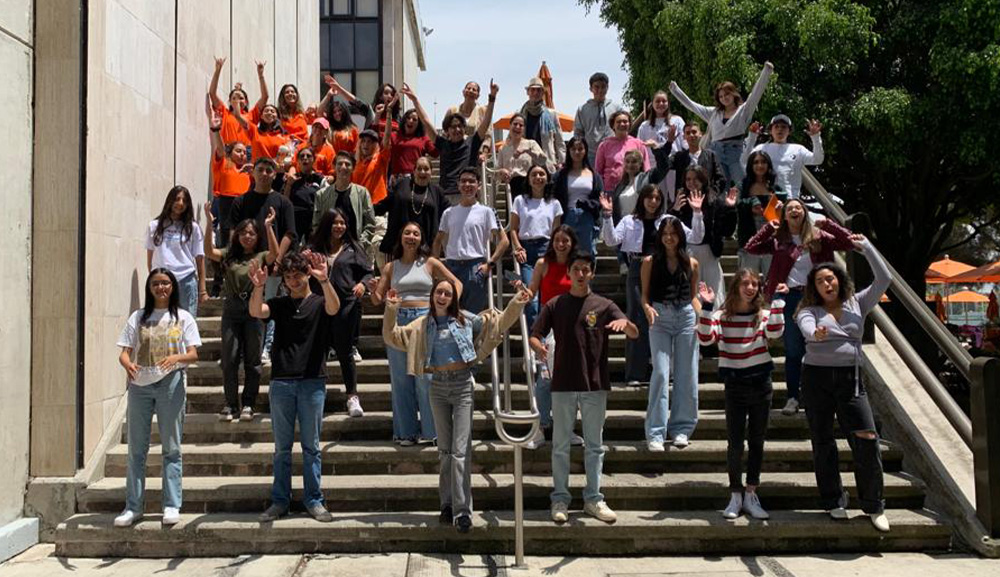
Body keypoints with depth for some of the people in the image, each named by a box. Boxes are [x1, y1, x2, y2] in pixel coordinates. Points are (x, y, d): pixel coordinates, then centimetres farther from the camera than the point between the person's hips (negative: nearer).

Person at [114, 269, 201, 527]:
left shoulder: (183, 317, 6)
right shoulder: (138, 317, 11)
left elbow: (193, 354, -2)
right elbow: (124, 352, 5)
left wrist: (176, 358, -23)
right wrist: (128, 364, -18)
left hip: (170, 384, -2)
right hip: (140, 384, 2)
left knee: (171, 447, 1)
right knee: (136, 448, 5)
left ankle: (171, 506, 6)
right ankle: (133, 506, 12)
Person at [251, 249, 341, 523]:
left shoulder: (319, 303, 5)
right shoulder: (278, 304, 11)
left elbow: (334, 307, -18)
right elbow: (255, 312, -8)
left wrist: (324, 280, -35)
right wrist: (258, 286, -27)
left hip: (312, 382, -2)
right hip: (281, 381, 2)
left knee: (311, 446, 3)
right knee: (282, 447, 8)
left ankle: (313, 500, 11)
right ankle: (280, 501, 15)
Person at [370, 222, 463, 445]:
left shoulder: (429, 263, 6)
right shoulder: (390, 267, 11)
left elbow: (457, 283, 10)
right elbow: (377, 300, 10)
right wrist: (373, 289, -12)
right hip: (397, 321, 2)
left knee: (425, 376, -4)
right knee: (401, 378, 6)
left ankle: (430, 429, 8)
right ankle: (406, 431, 16)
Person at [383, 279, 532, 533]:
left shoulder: (465, 320, 1)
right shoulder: (423, 325, 7)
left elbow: (499, 322, 7)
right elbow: (392, 336, 6)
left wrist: (515, 304, -5)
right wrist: (390, 310, -6)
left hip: (462, 384, -3)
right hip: (438, 386, 3)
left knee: (461, 450, -8)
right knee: (444, 449, 11)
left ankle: (462, 509, -6)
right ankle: (448, 504, 21)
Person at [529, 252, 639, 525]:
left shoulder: (603, 306, 4)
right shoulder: (555, 305, 6)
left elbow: (634, 334, -4)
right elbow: (534, 335, 4)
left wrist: (625, 322, -28)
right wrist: (539, 347, -19)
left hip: (595, 384, 0)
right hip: (563, 384, 0)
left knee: (595, 445, 7)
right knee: (561, 445, 5)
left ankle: (593, 499, 17)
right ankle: (560, 499, 14)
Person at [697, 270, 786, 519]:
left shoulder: (763, 314, 0)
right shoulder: (722, 316, -4)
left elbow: (775, 332, -21)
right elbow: (705, 339, -19)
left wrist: (777, 300, -18)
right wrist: (707, 307, -25)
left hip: (761, 385, 2)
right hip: (735, 386, -2)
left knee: (757, 442, 9)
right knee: (735, 443, 1)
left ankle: (750, 496, 21)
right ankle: (735, 496, 14)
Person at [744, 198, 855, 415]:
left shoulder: (818, 236, 3)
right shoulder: (778, 240, 5)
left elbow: (848, 242, -3)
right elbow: (750, 248, -3)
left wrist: (827, 224, -8)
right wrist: (769, 227, -4)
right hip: (791, 297, 0)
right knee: (793, 352, 5)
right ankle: (792, 398, 12)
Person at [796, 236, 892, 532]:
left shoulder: (857, 304, 12)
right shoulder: (810, 309, 5)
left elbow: (884, 280, 4)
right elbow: (806, 327, -18)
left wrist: (866, 248, 3)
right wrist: (815, 333, -41)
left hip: (850, 378, 1)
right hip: (816, 377, -1)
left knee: (867, 439, -8)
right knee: (823, 442, 4)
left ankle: (873, 505, 7)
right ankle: (834, 503, 18)